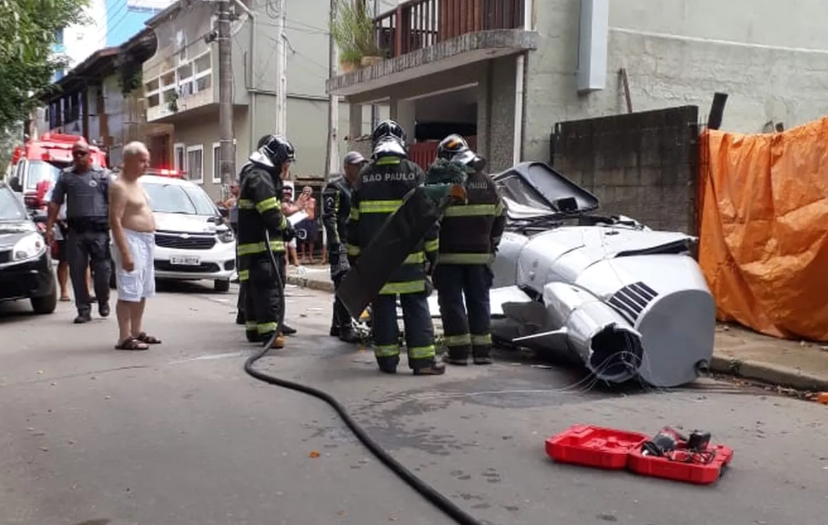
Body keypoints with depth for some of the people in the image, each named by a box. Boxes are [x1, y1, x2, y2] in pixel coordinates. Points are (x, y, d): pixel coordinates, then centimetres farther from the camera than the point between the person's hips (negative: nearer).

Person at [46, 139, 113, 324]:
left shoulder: (103, 175, 5)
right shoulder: (66, 176, 11)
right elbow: (55, 203, 10)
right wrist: (49, 227, 2)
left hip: (99, 230, -2)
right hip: (75, 230, 2)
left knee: (102, 269, -1)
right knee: (77, 272, 1)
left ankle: (103, 302, 24)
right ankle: (83, 310, 8)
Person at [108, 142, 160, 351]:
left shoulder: (137, 184, 16)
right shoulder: (119, 187, -13)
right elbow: (115, 221, -20)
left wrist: (149, 243, 17)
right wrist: (125, 253, -25)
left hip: (147, 241, 10)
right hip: (132, 240, -10)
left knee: (143, 291, 15)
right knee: (129, 292, -10)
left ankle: (137, 332, 25)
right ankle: (125, 338, -8)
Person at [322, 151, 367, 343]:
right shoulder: (335, 188, -5)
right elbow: (329, 217, -14)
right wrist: (335, 243, -21)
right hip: (341, 244, -9)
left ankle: (337, 326, 20)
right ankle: (346, 329, -14)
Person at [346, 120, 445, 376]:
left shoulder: (366, 175, 3)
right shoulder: (414, 172, -1)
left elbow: (355, 220, 6)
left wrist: (354, 255, 14)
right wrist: (432, 253, 6)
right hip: (410, 256, -1)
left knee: (383, 307, 7)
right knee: (416, 307, 3)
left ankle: (387, 359, 10)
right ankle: (423, 360, 2)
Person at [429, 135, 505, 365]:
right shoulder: (486, 182, 6)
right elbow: (500, 217, 13)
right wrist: (491, 244, 24)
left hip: (448, 254, -4)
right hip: (480, 253, 4)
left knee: (452, 302, 4)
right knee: (479, 300, 12)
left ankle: (458, 350, 3)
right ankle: (482, 349, 13)